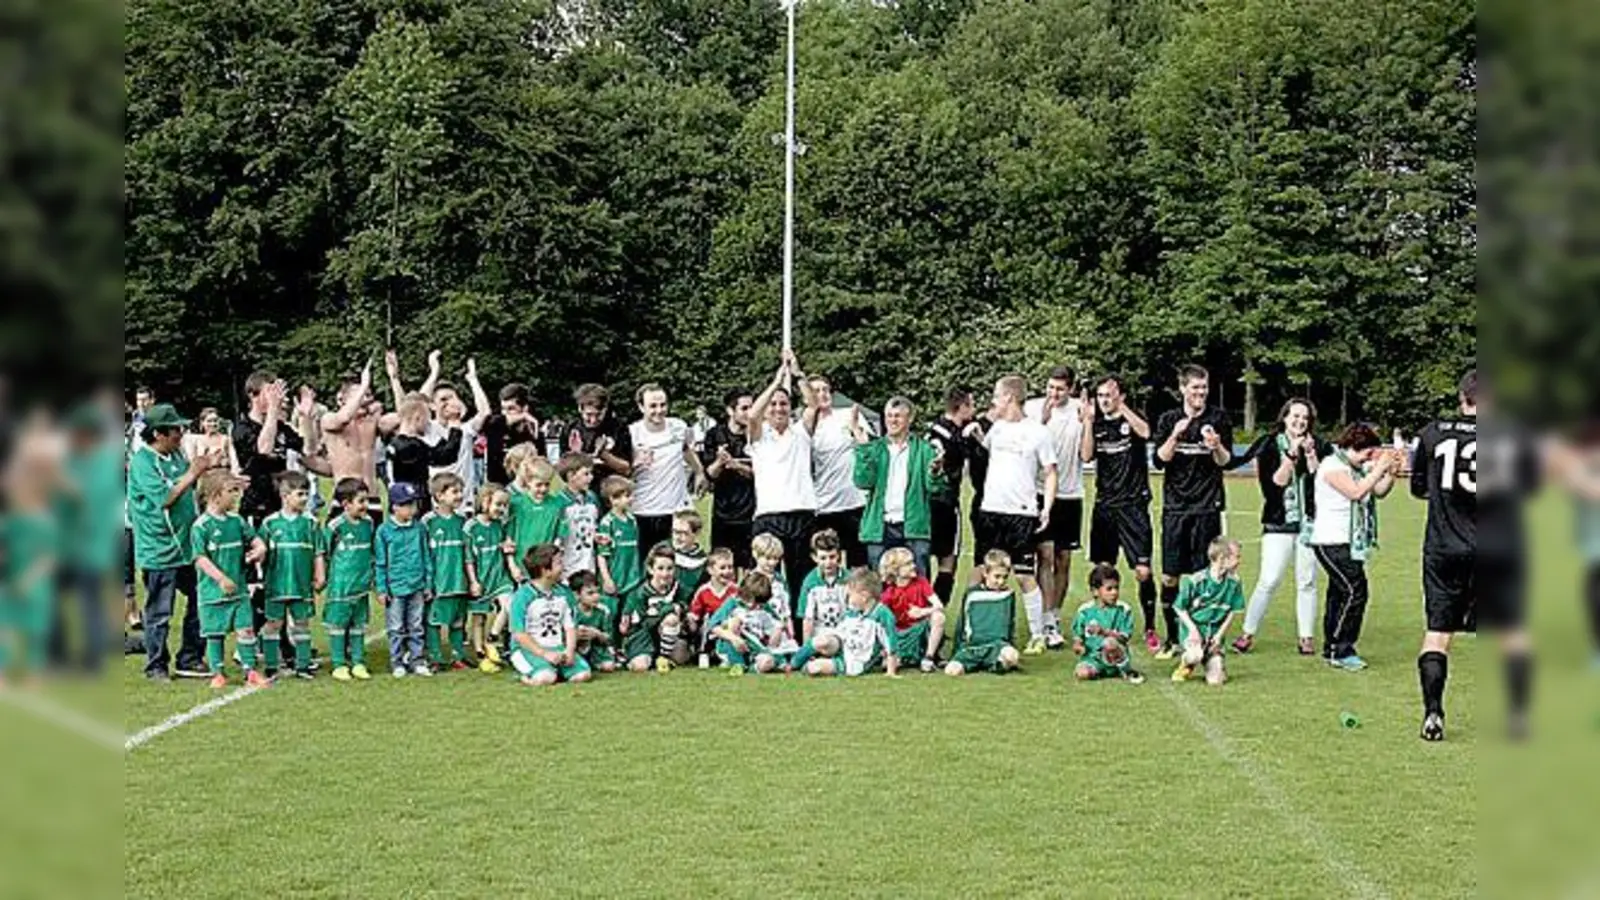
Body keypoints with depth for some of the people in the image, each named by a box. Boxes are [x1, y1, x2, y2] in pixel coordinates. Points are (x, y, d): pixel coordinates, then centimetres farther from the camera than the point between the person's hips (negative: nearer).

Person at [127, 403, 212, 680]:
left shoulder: (175, 456, 9)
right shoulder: (142, 462, -14)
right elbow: (163, 498, -22)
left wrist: (206, 467, 7)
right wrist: (192, 474, -16)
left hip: (187, 546, 8)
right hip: (160, 551, -8)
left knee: (202, 603, 11)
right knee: (159, 613, 2)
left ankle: (190, 660, 22)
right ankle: (156, 667, 14)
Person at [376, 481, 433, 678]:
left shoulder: (419, 528, 2)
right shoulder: (384, 531, -6)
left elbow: (427, 557, 9)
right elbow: (380, 563, -2)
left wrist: (428, 584, 9)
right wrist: (382, 589, -4)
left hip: (417, 587, 3)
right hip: (395, 587, -3)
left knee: (416, 626, 10)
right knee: (396, 629, 5)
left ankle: (417, 660, 17)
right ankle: (396, 662, 14)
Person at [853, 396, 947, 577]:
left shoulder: (923, 449, 7)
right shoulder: (875, 448, 10)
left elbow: (933, 488, -2)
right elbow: (863, 481, -3)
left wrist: (935, 473, -23)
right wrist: (862, 449, -11)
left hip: (914, 528, -1)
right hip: (879, 529, 2)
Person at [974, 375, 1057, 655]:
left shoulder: (1038, 432, -2)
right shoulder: (996, 428, 11)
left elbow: (1050, 473, -1)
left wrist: (1047, 507, -11)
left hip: (1022, 513, -5)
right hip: (991, 509, 5)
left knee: (1025, 575, -4)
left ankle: (1037, 635, 4)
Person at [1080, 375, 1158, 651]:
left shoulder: (1131, 421, 0)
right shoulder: (1097, 425, 10)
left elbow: (1145, 432, -23)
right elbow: (1086, 456, -3)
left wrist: (1121, 406, -24)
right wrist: (1088, 421, -11)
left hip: (1133, 506, -4)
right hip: (1104, 506, 4)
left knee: (1143, 571, -7)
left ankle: (1150, 629, 4)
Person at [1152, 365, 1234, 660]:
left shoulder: (1219, 419, 6)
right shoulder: (1169, 420, 7)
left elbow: (1226, 462, 5)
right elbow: (1159, 460, 0)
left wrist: (1216, 446, -16)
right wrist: (1175, 436, -15)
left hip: (1208, 506, -1)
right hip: (1175, 507, 1)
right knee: (1170, 577, -1)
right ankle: (1172, 639, 8)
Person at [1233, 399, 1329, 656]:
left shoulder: (1319, 447, 7)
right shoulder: (1270, 446, 2)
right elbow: (1275, 483, -7)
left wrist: (1310, 454, -11)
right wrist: (1292, 454, -12)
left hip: (1310, 522, 2)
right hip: (1279, 522, -2)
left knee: (1307, 582, 4)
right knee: (1269, 581, -7)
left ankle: (1307, 638, 12)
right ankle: (1248, 633, 3)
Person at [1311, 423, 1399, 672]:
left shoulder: (1358, 467, 12)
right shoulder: (1332, 466, -14)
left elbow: (1380, 491, 13)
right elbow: (1356, 492, -24)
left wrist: (1390, 471, -2)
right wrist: (1379, 468, -19)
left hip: (1350, 543, 9)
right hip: (1331, 541, -9)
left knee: (1340, 593, 11)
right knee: (1354, 591, -14)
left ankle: (1331, 649, 17)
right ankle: (1341, 651, -10)